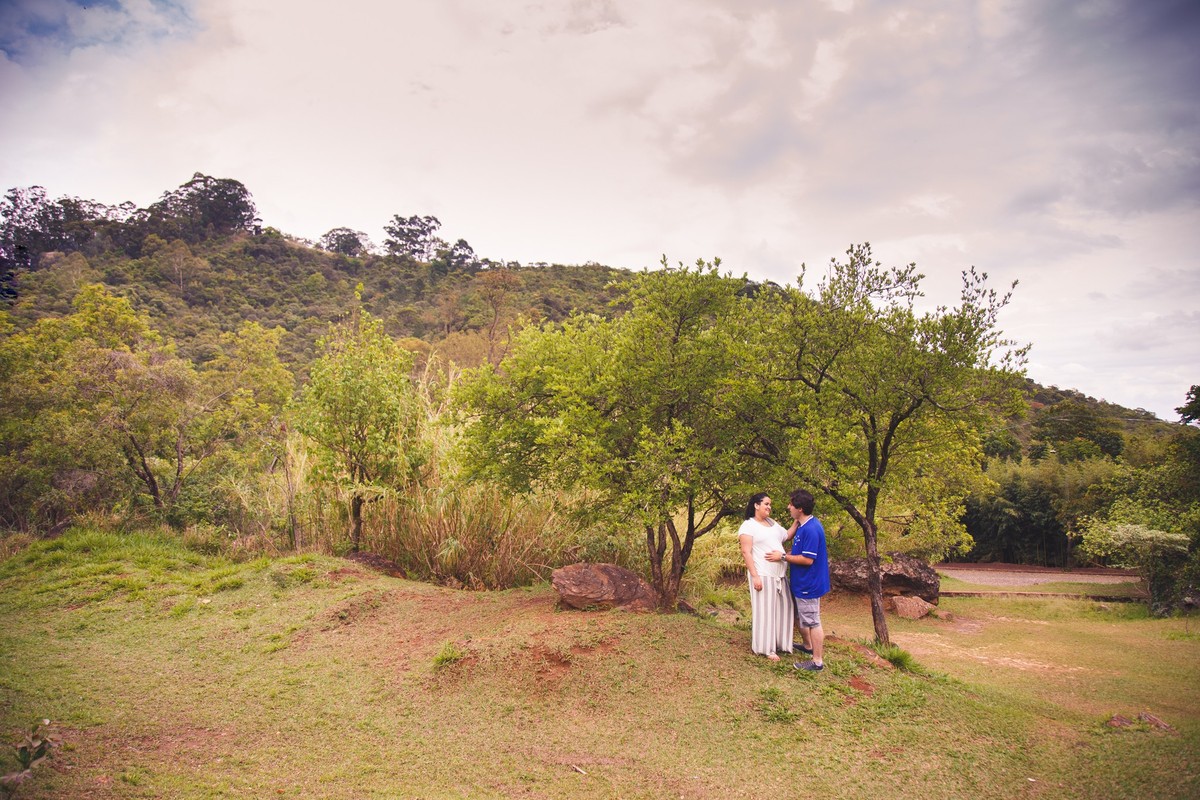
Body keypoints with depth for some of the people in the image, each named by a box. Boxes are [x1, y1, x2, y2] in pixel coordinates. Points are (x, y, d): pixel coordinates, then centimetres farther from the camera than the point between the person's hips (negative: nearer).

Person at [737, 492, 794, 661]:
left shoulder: (772, 523, 14)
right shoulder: (748, 526, -9)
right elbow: (746, 552, -14)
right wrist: (754, 576, -20)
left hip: (779, 574, 8)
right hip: (763, 575, -8)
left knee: (781, 608, 13)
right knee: (765, 610, -1)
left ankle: (779, 642, 27)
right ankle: (766, 648, 8)